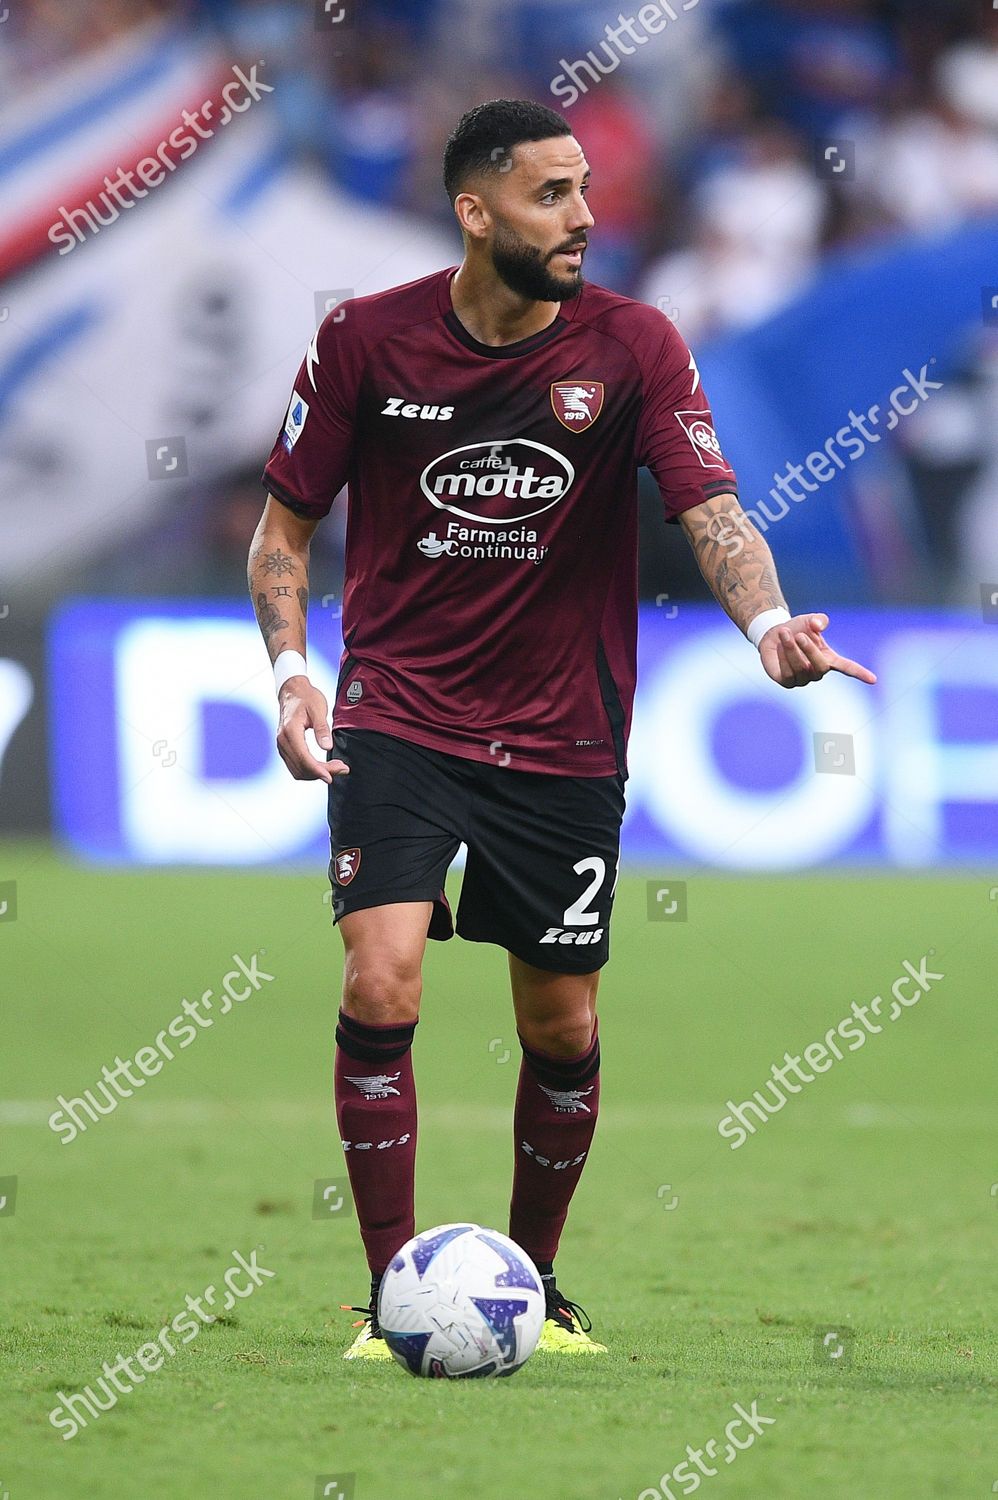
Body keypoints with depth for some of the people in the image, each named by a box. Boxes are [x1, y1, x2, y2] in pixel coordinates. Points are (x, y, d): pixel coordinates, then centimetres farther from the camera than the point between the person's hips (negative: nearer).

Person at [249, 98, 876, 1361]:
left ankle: (532, 1284, 30)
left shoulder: (634, 346, -7)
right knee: (381, 982, -19)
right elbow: (286, 523, 3)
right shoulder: (366, 341, -7)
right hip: (399, 720, -1)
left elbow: (709, 508, -16)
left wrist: (765, 618, -37)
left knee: (562, 1028, 7)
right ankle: (392, 1297, -7)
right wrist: (289, 666, -13)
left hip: (563, 738, 1)